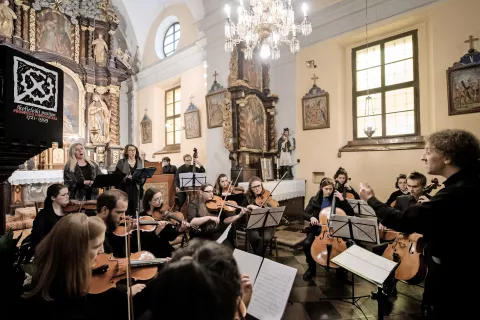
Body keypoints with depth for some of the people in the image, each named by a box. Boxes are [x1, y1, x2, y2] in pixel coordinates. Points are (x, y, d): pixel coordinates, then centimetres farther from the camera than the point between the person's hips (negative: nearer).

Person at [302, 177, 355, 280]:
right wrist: (311, 217, -24)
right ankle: (312, 268, 2)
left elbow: (351, 214, -6)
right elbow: (305, 214, -2)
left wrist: (342, 200, -15)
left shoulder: (336, 199, 1)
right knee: (306, 243, -26)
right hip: (317, 228, 0)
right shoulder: (315, 199, 1)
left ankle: (340, 269, 5)